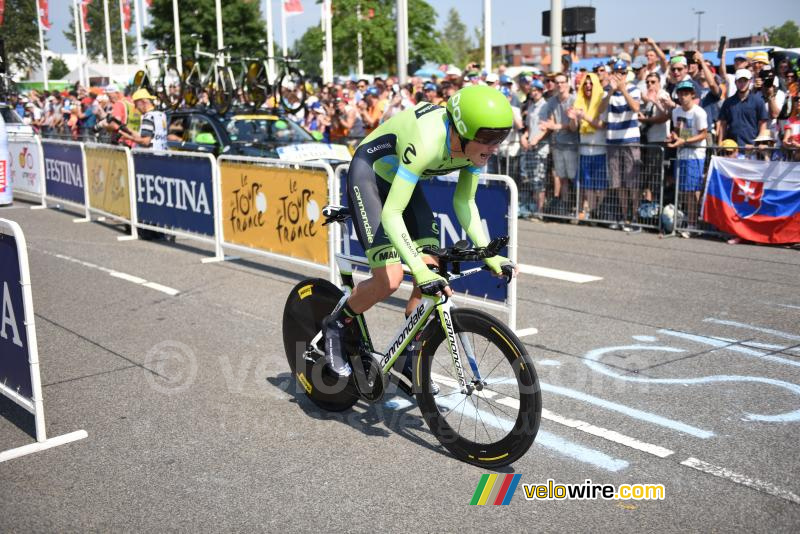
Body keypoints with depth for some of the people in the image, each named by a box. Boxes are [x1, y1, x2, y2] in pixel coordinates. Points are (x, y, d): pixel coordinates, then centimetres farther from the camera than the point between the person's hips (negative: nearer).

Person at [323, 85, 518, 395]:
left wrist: (489, 255, -13)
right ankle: (336, 326, 8)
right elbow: (391, 213, -40)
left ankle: (407, 359, 13)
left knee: (433, 272, -4)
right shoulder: (427, 142, -39)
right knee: (390, 279, -19)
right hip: (369, 174, -7)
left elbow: (464, 202, -4)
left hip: (401, 178, 7)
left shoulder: (476, 147, -17)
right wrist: (419, 270, -48)